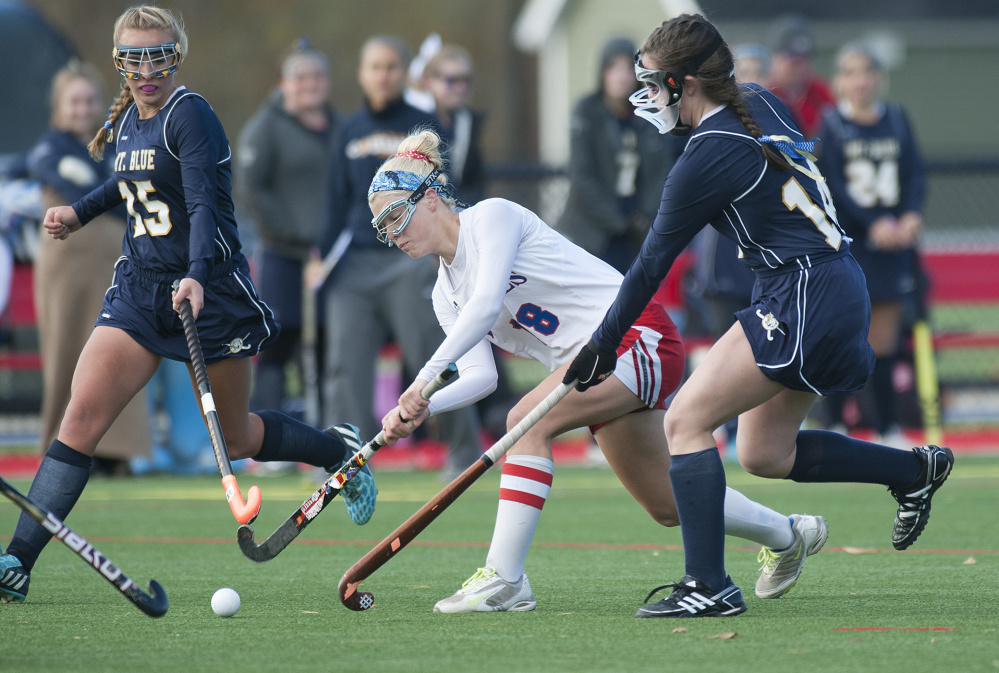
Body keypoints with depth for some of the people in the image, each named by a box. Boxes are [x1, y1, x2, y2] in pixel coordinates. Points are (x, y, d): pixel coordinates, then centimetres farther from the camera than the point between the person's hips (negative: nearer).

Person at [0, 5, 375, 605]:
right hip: (139, 288, 6)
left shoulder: (189, 115, -15)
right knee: (82, 414, -12)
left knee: (236, 437, 9)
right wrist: (80, 213, 17)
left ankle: (341, 450, 39)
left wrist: (196, 277, -41)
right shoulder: (128, 119, 7)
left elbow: (203, 204, -26)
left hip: (210, 290, -6)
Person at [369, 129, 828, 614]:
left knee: (528, 421, -27)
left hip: (635, 330, -9)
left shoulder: (492, 215, -10)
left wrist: (426, 376, -32)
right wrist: (422, 409, -18)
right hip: (589, 359, 9)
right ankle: (789, 534, 38)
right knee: (666, 505, 15)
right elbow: (479, 375, 0)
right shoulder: (446, 295, 12)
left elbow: (487, 304, -25)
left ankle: (504, 579, -28)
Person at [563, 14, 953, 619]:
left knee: (686, 422, -9)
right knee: (764, 454, 18)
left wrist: (604, 347, -1)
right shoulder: (760, 103, 7)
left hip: (805, 299, -9)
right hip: (839, 290, 9)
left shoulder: (709, 156, -16)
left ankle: (709, 587, -12)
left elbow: (653, 263, -9)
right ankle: (914, 470, 26)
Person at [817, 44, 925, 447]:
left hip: (892, 244, 4)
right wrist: (873, 225, -19)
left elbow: (915, 172, 7)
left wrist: (911, 216, -12)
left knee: (883, 344, 7)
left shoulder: (896, 120, 10)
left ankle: (889, 430, 13)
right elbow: (831, 186, -11)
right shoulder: (828, 125, -3)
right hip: (844, 242, -4)